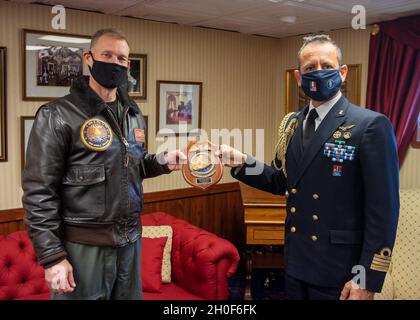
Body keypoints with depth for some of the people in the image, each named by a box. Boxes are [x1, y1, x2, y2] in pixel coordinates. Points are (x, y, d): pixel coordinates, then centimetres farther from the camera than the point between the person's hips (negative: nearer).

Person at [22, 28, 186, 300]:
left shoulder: (134, 115, 9)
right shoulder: (58, 115, -12)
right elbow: (39, 192, -14)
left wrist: (162, 161, -1)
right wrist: (52, 256, -16)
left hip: (130, 239, 6)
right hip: (83, 245, -6)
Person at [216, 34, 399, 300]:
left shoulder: (371, 125, -13)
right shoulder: (292, 123, 6)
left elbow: (383, 209, -15)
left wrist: (367, 280, -16)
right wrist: (242, 163, -5)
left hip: (339, 268, -5)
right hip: (297, 261, 6)